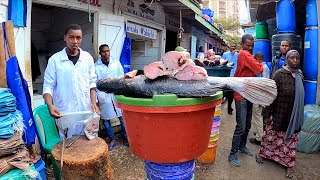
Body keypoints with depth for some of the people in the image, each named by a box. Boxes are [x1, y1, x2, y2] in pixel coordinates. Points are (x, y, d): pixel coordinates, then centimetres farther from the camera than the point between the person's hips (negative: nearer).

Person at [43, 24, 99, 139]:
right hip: (65, 113, -2)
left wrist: (93, 103, -3)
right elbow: (48, 86, -1)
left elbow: (92, 82, 8)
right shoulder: (55, 59, -1)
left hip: (86, 111, 2)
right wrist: (50, 106, -17)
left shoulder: (88, 58, 5)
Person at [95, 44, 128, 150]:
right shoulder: (96, 67, -2)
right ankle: (113, 140, 26)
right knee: (105, 119, 8)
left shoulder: (116, 63, 2)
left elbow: (122, 78, 7)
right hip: (103, 97, 0)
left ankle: (126, 138, 23)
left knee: (123, 117, 4)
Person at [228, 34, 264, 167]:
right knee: (241, 127, -7)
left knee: (247, 125, 18)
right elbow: (259, 69, -20)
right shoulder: (244, 54, -14)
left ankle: (242, 146, 35)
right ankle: (233, 154, 5)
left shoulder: (247, 54, 16)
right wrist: (260, 65, 1)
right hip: (241, 95, -10)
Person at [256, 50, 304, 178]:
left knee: (290, 140, 13)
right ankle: (262, 153, 36)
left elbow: (300, 96, 11)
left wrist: (298, 115, 14)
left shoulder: (299, 75, 2)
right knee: (270, 136, 12)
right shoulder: (280, 74, -13)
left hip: (294, 117, 4)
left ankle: (289, 164, 29)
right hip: (279, 114, -4)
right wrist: (266, 114, -14)